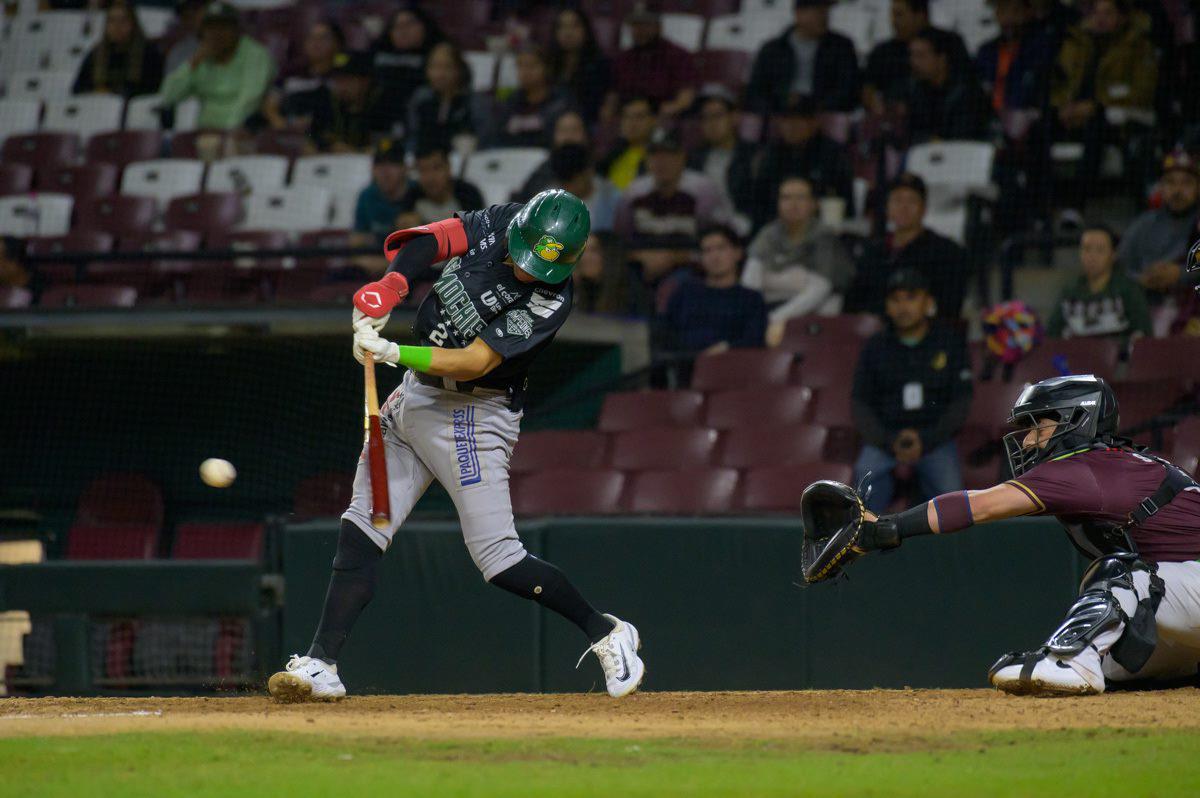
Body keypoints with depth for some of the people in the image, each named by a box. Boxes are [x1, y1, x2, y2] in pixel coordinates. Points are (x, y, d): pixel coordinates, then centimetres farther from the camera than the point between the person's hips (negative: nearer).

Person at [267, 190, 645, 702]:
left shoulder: (552, 298, -22)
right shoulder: (495, 225, -5)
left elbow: (475, 362, -27)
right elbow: (428, 240, -8)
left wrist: (392, 352, -33)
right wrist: (392, 284, -28)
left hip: (473, 417, -7)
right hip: (412, 398, 7)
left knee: (497, 557, -10)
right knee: (360, 530, 2)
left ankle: (605, 634, 8)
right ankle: (320, 665, 3)